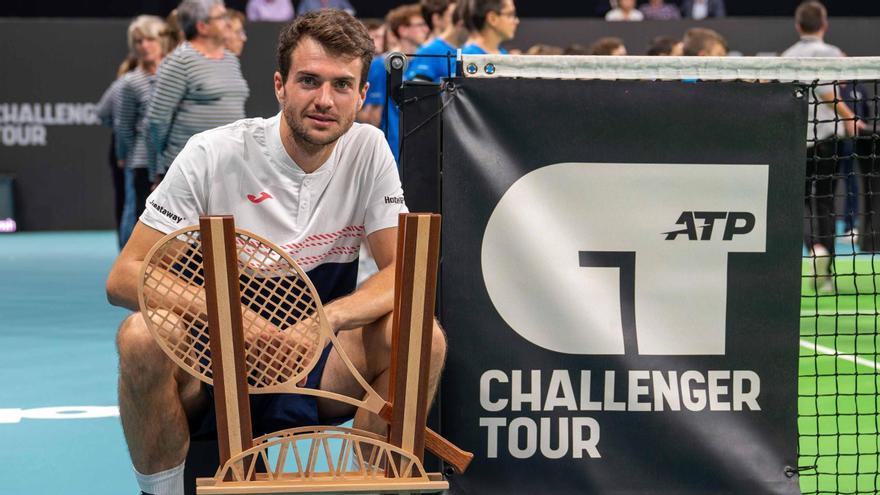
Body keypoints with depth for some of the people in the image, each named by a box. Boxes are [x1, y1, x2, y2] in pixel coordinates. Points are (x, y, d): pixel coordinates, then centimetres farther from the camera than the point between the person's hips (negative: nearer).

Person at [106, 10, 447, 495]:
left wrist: (324, 319, -30)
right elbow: (124, 277, -15)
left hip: (313, 364, 2)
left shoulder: (368, 151, -2)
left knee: (422, 336, -23)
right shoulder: (212, 154, -12)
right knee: (142, 337, -33)